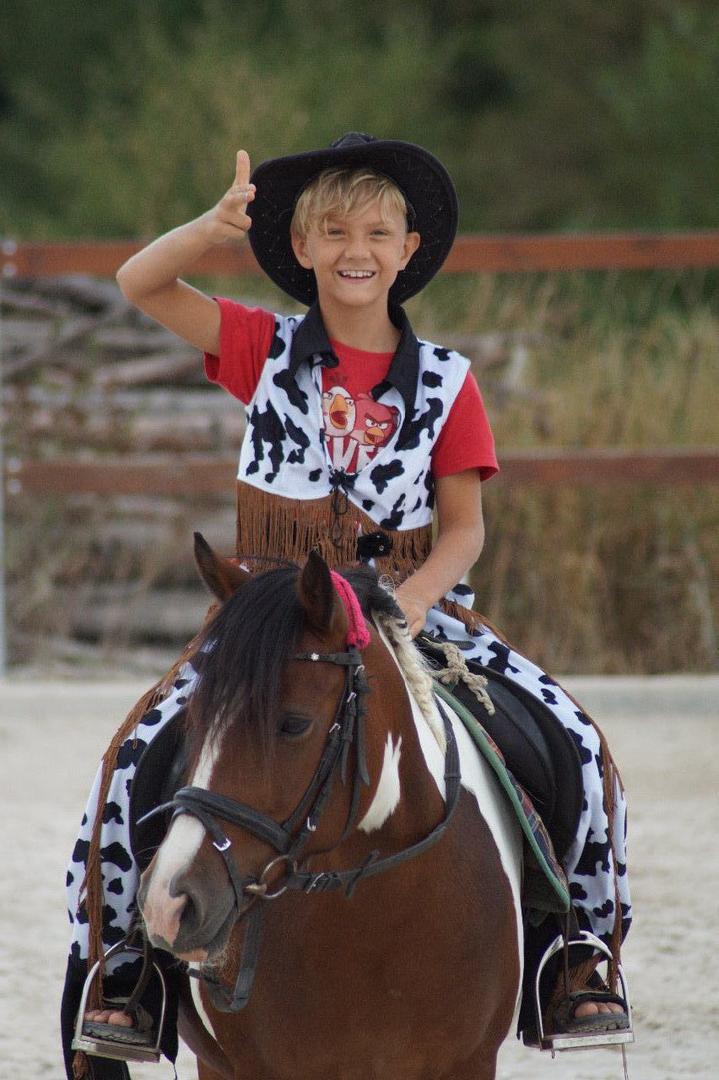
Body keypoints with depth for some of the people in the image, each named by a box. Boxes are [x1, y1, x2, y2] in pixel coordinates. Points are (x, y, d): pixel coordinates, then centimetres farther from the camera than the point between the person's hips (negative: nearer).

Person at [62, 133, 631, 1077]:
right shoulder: (268, 351, 3)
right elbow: (139, 285, -5)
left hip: (414, 608, 1)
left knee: (573, 741, -15)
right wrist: (217, 226, -22)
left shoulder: (446, 381, 4)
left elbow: (464, 525, 1)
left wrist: (413, 600, -18)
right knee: (140, 757, -22)